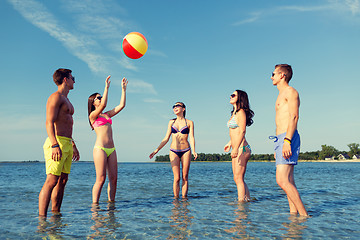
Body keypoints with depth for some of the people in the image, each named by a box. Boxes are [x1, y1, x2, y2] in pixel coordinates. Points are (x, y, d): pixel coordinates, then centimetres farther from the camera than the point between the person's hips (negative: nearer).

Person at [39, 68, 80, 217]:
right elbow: (49, 122, -16)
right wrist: (55, 145, -27)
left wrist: (73, 146, 28)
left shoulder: (66, 100, 24)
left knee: (62, 181, 9)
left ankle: (56, 213, 15)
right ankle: (42, 217, -11)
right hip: (57, 143, -9)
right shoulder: (56, 97, -5)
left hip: (67, 144, 9)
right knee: (51, 181, -13)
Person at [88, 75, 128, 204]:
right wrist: (107, 87, -16)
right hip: (100, 149, -7)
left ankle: (111, 202, 12)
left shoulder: (107, 114, 20)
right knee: (101, 179, -9)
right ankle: (95, 204, -1)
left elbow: (121, 105, 16)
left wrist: (124, 88, 14)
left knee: (113, 178, 4)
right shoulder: (93, 115, 1)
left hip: (111, 149, 7)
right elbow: (103, 104, -17)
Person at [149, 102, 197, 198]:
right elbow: (166, 138, 10)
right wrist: (157, 150, 1)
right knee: (177, 178, -3)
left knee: (185, 177, 1)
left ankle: (184, 197, 8)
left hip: (186, 151, -1)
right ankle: (176, 198, 5)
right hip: (174, 151, 1)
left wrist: (193, 151, -19)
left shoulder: (189, 122, 5)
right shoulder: (171, 122, 11)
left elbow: (192, 138, -4)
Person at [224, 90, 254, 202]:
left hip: (242, 148, -10)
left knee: (238, 178, -8)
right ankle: (247, 199, 19)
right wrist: (230, 143, 32)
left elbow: (242, 131, -20)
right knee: (237, 179, 12)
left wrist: (236, 148, -26)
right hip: (237, 149, 10)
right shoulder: (235, 113, 18)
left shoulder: (241, 112, -10)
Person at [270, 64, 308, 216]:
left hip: (288, 137, -10)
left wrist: (287, 141, -25)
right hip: (281, 138, 10)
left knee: (282, 180, -18)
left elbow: (294, 116, -15)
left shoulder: (290, 91, -2)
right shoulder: (281, 95, 26)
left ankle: (304, 215, -14)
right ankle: (293, 213, 10)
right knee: (288, 182, 7)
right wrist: (277, 148, 23)